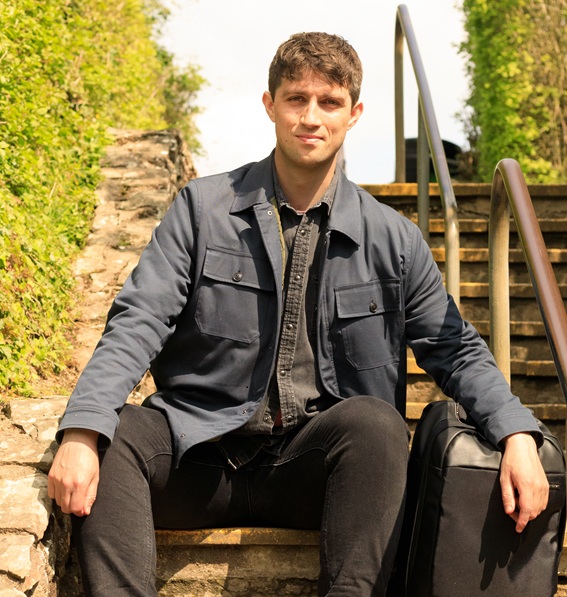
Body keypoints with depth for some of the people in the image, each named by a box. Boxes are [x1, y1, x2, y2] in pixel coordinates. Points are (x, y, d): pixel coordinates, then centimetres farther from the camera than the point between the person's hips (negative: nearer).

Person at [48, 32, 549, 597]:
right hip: (205, 453, 0)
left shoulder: (392, 237, 6)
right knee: (112, 434, -27)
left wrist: (518, 435, -9)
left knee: (374, 420, -30)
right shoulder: (203, 206, 3)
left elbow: (455, 349, 10)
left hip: (313, 467, 0)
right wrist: (81, 431, -22)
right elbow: (138, 321, -5)